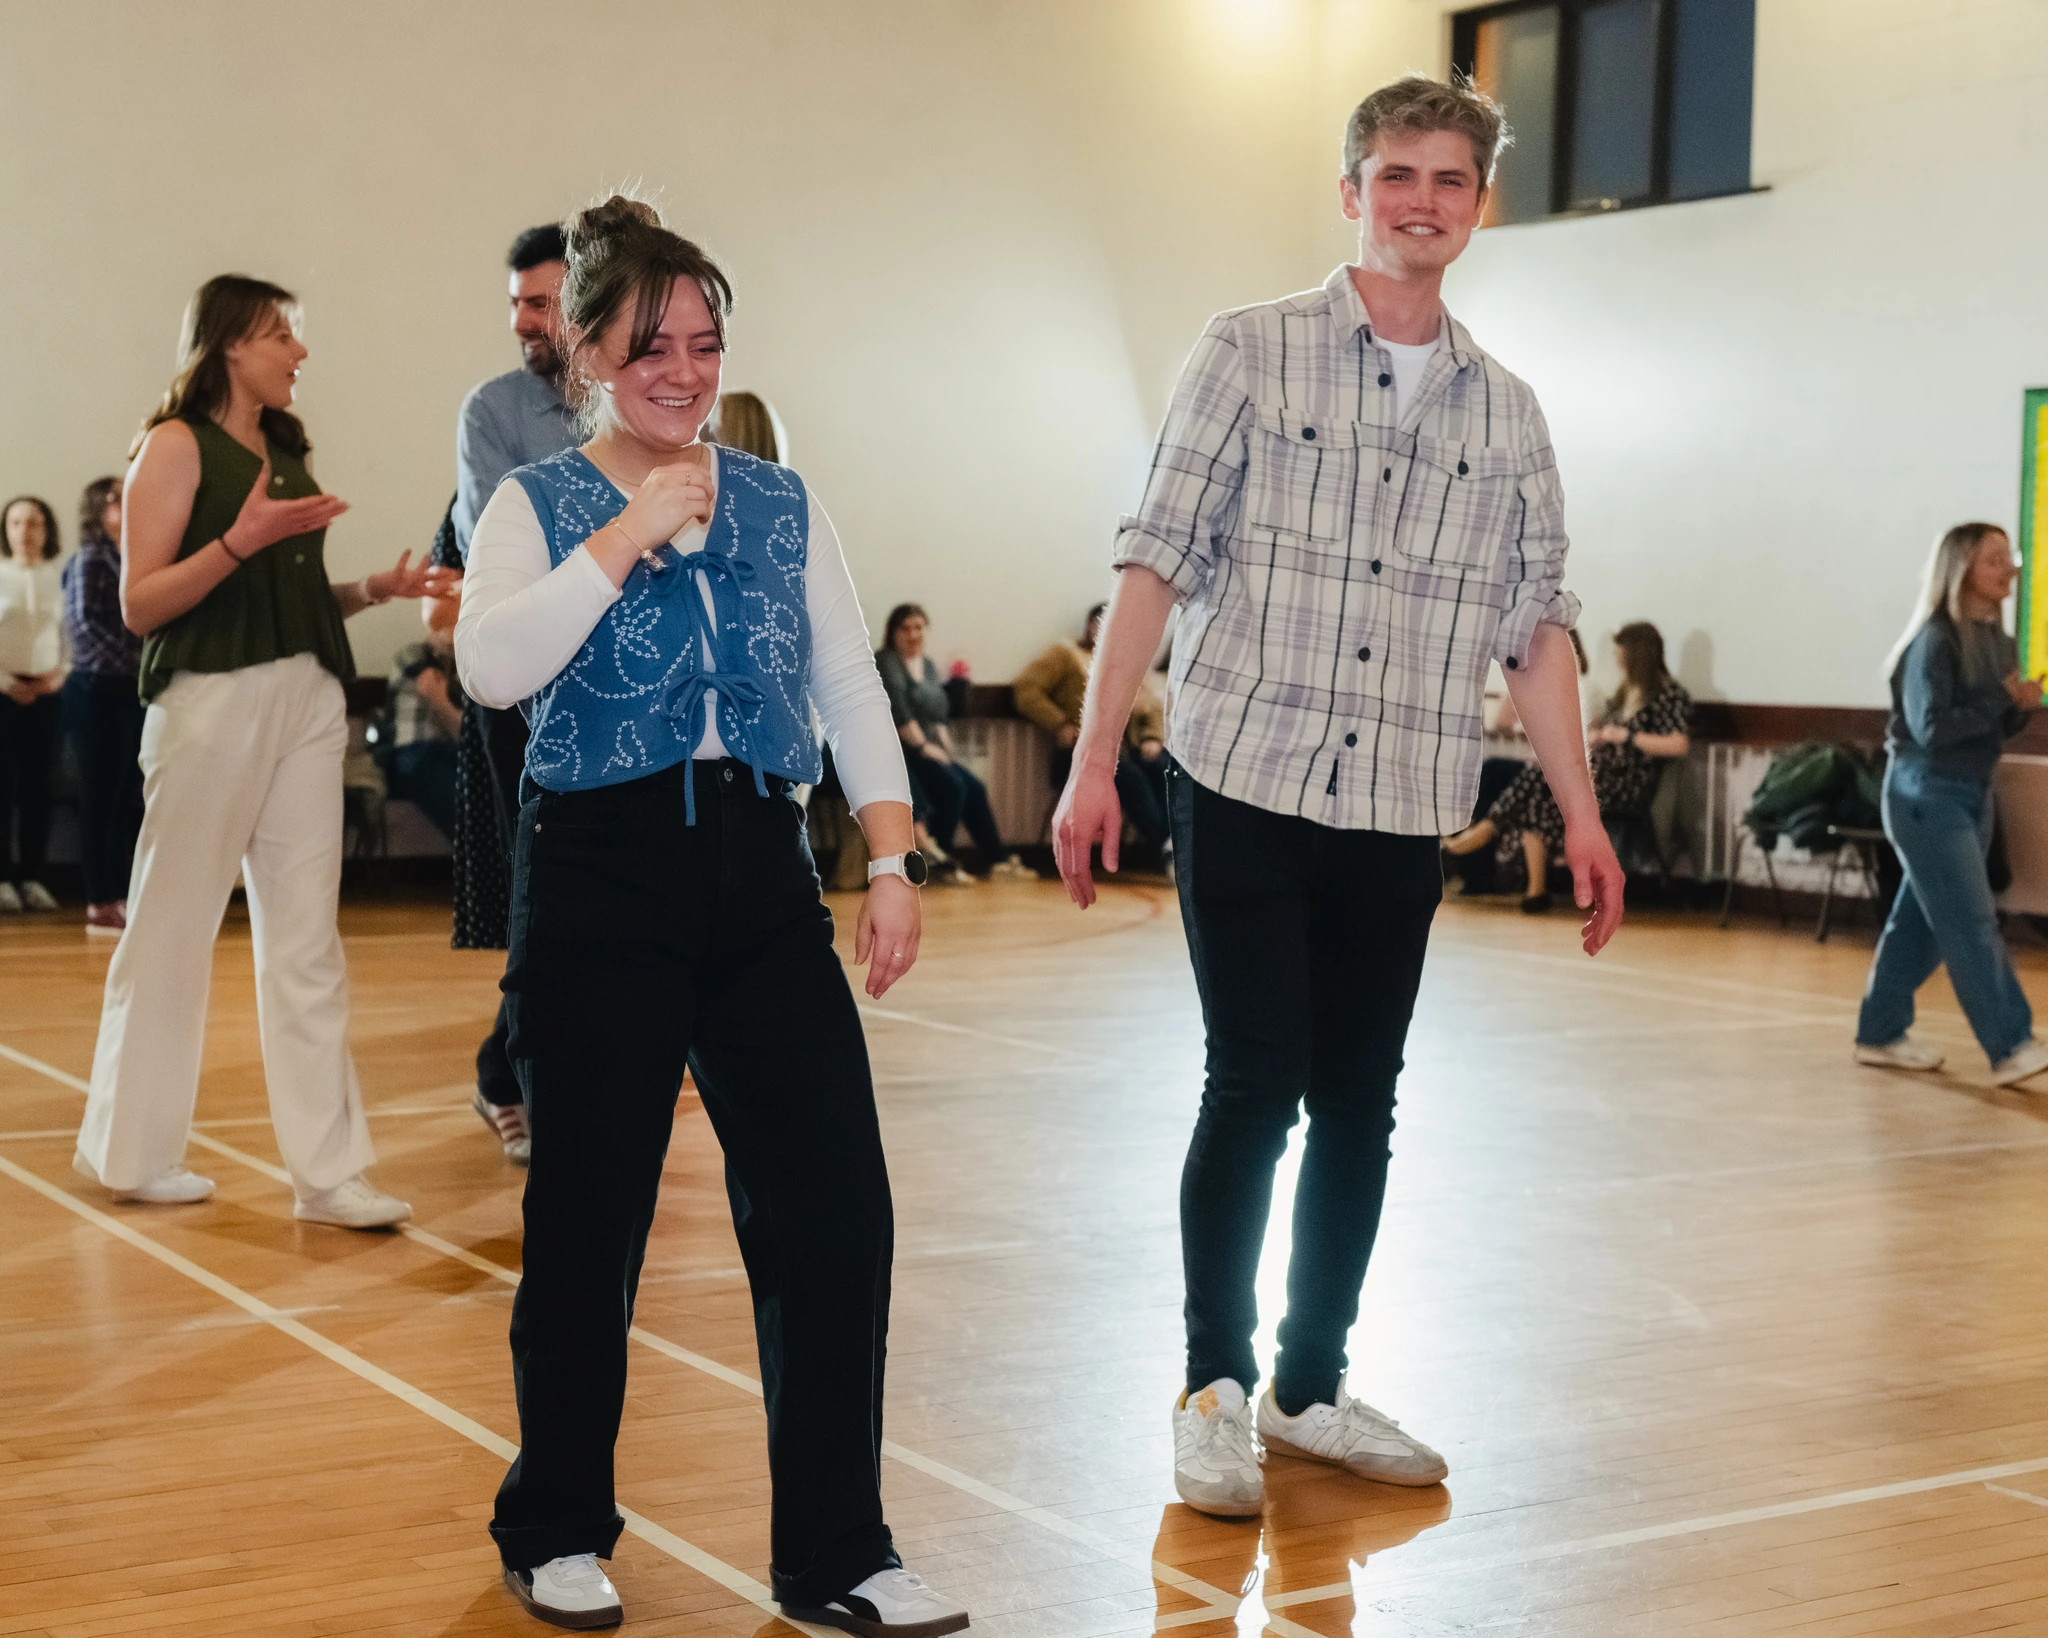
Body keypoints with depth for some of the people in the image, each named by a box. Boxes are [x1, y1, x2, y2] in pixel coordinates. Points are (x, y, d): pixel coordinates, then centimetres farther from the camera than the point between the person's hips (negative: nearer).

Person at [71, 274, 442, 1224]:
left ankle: (326, 1169, 1)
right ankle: (133, 1152, 17)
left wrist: (375, 590, 7)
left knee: (306, 938, 2)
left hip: (308, 699, 6)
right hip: (213, 698, -6)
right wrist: (240, 540, -20)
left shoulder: (286, 455, 18)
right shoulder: (177, 444, -2)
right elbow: (139, 604, -9)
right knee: (172, 929, 2)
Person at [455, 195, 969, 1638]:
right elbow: (493, 667, -16)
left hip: (763, 875, 3)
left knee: (835, 1208, -3)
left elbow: (851, 684, 11)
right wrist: (629, 534, -17)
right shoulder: (539, 507, 1)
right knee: (592, 1214, 5)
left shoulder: (783, 506, 11)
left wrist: (893, 861, 2)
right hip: (601, 881, -3)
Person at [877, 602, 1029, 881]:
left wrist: (947, 750, 5)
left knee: (974, 789, -7)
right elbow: (899, 712, -16)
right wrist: (923, 746, -17)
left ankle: (997, 859, -4)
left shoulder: (928, 665, 19)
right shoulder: (886, 662, -5)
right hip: (900, 751, -8)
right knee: (951, 786, -25)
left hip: (928, 750, 8)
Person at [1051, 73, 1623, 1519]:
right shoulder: (1252, 354, 0)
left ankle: (1312, 1388, 23)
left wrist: (1583, 814, 4)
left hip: (1401, 812, 4)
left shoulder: (1507, 414, 10)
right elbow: (1156, 562, -4)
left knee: (1358, 1105, 9)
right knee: (1256, 1086, -4)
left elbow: (1536, 627, 11)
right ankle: (1216, 1389, 11)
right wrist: (1093, 765, -10)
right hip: (1245, 784, -3)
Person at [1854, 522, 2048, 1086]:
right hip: (1927, 794, -8)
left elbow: (1993, 728, 14)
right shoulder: (1936, 640, -16)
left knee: (1921, 921, 12)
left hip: (1973, 793, 8)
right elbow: (1931, 728, -22)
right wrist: (2000, 698, -18)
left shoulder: (1997, 641, 8)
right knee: (1973, 924, -9)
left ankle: (1880, 1035, 21)